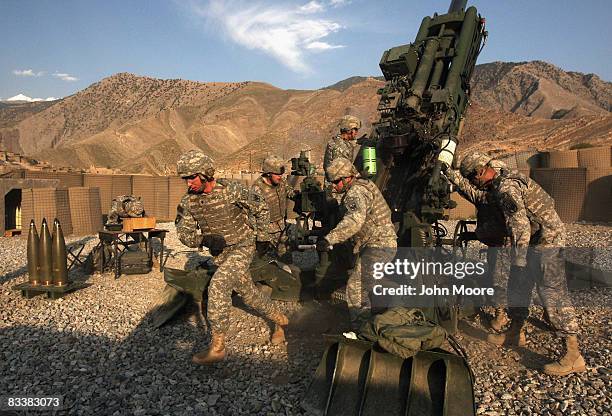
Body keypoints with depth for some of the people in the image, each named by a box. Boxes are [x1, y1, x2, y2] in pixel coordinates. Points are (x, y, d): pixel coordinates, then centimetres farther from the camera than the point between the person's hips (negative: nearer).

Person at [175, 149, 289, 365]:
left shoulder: (232, 191, -20)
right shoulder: (188, 201, -7)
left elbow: (261, 207, -5)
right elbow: (184, 233, -2)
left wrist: (261, 234, 0)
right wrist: (205, 239, -20)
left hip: (242, 248, -6)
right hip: (220, 253, 6)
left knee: (217, 286, -24)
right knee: (247, 292, 16)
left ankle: (217, 346, -14)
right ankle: (279, 320, 39)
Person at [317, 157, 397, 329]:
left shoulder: (356, 192, -20)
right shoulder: (361, 187, 13)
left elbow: (355, 220, -39)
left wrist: (329, 238, -46)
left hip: (379, 247, -11)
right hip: (383, 244, 11)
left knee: (355, 288, -12)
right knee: (363, 284, 23)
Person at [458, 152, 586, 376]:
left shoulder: (506, 188, -21)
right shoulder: (505, 181, 10)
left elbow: (520, 223, -27)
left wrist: (519, 254, -25)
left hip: (546, 242, -10)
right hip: (534, 242, 11)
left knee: (552, 294, -9)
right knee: (517, 287, 17)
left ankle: (573, 355, -4)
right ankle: (515, 333, 31)